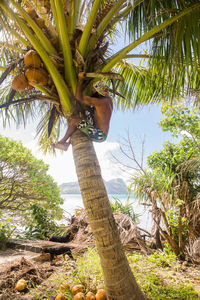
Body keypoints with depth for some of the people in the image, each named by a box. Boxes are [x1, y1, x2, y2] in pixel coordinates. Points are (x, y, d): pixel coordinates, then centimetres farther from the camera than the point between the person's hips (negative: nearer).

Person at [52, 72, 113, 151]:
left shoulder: (100, 101, -20)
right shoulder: (109, 98, 7)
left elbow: (79, 97, -18)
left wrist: (80, 79, -9)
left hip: (99, 135, -10)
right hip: (99, 134, 10)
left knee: (73, 120, -14)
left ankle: (63, 141, 5)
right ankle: (66, 145, 20)